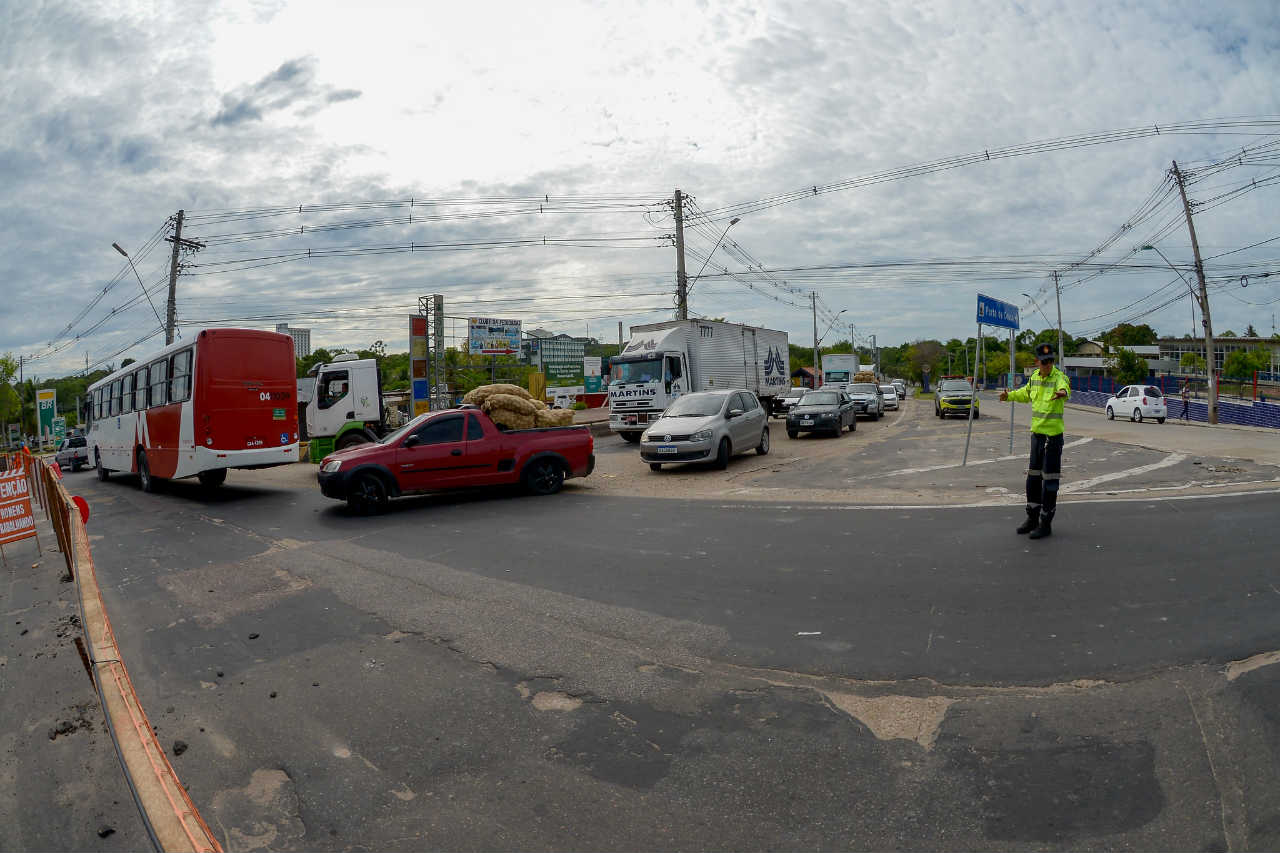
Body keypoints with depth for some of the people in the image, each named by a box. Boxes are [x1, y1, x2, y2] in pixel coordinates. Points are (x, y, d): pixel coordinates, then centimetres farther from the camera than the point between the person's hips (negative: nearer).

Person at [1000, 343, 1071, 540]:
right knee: (1033, 476, 15)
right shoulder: (1035, 376, 7)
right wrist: (1010, 395, 32)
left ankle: (1046, 524, 7)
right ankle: (1032, 518, 28)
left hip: (1053, 434, -7)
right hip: (1036, 432, 8)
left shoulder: (1059, 377, -15)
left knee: (1050, 479, -2)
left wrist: (1063, 393, -61)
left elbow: (1064, 388, -41)